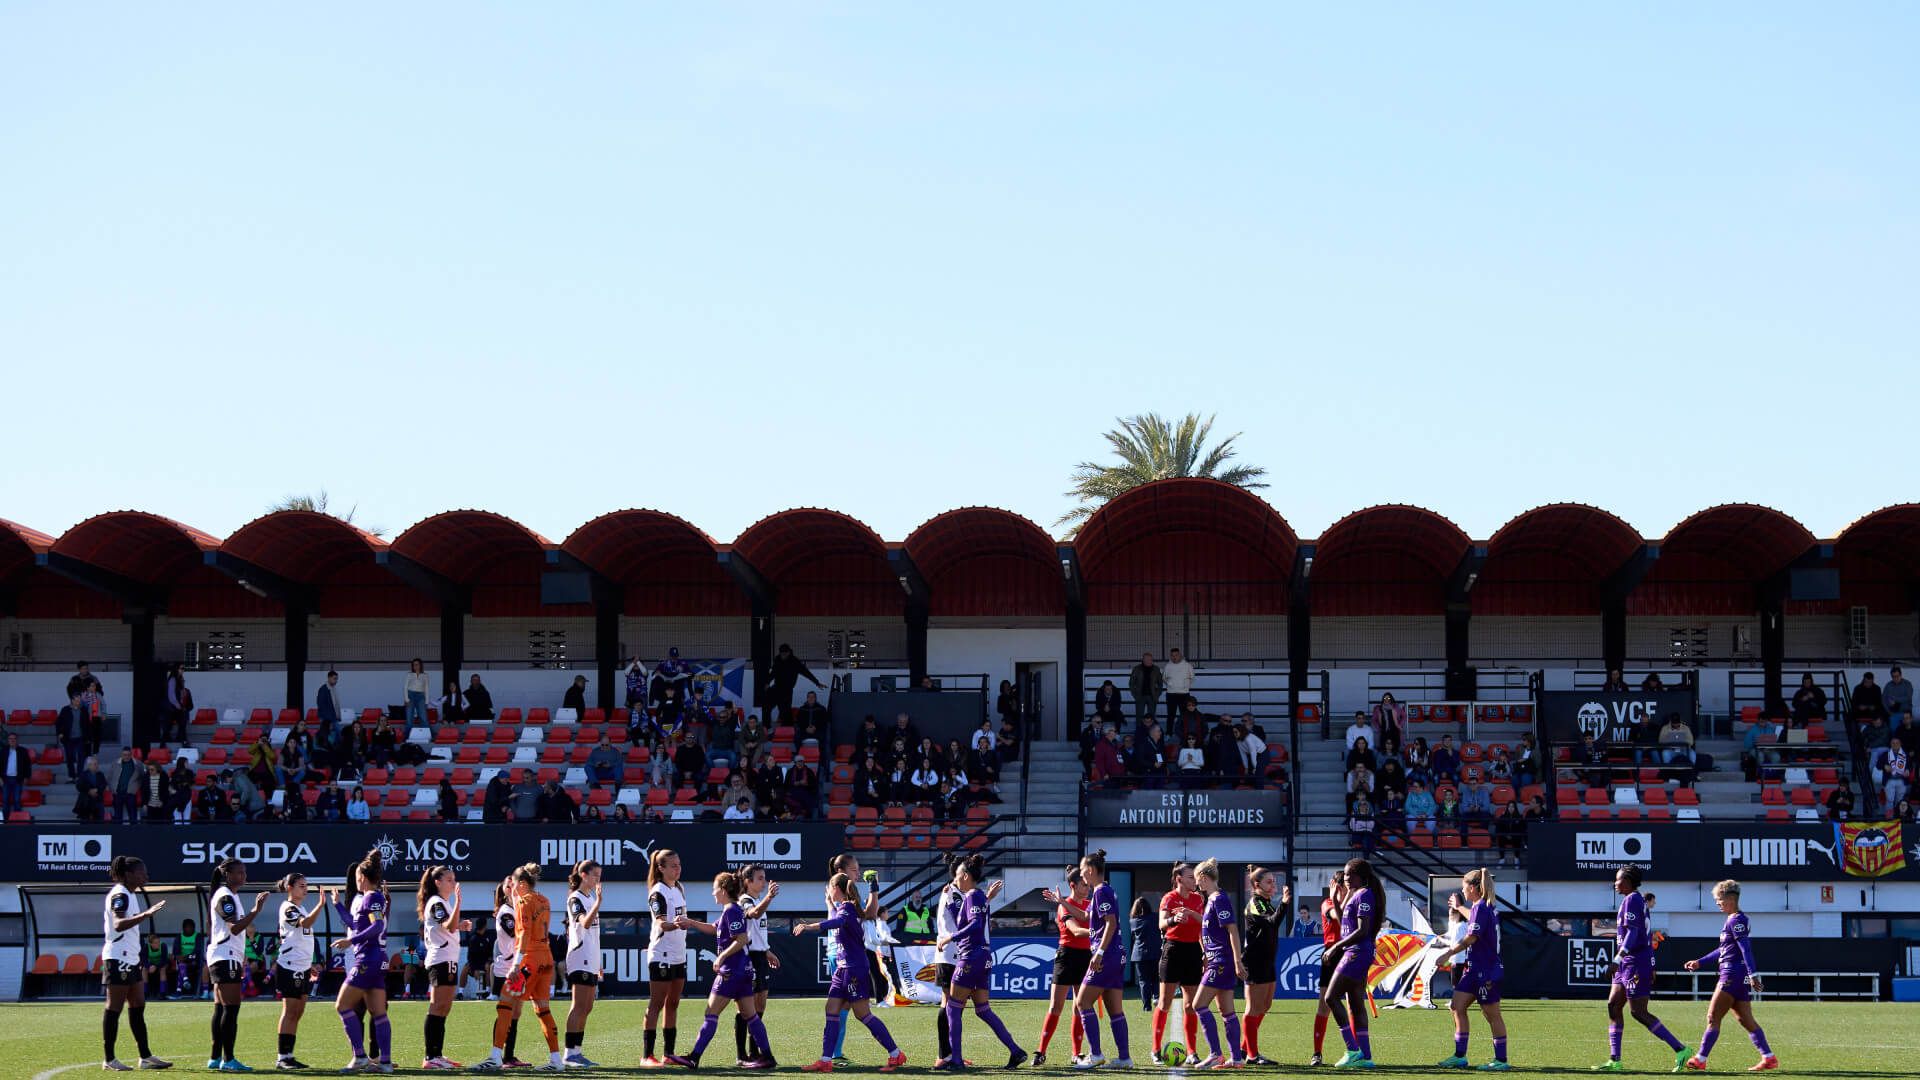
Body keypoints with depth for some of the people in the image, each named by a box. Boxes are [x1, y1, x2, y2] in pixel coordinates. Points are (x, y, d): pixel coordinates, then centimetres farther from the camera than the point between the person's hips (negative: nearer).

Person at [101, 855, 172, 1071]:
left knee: (138, 1007, 10)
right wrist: (145, 915, -40)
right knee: (115, 1008, -6)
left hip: (131, 958, 10)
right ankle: (108, 1059, -3)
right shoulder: (120, 895, -14)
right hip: (118, 958, -10)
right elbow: (118, 924, -31)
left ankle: (145, 1057, 13)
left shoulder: (130, 895, 16)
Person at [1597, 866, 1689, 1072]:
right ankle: (1614, 1061, 7)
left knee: (1638, 1012, -10)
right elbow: (1648, 935, 20)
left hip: (1635, 963, -10)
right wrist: (1650, 966, 22)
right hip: (1628, 965, 10)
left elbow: (1632, 933, -21)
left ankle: (1680, 1050, -10)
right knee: (1613, 1006, 8)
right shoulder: (1640, 900, 18)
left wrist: (1618, 958, -25)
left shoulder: (1631, 900, -12)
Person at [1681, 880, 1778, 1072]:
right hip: (1741, 977, 10)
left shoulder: (1736, 921, -12)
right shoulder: (1734, 920, 20)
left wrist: (1753, 974, -28)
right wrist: (1700, 963, 30)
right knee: (1746, 1020, 9)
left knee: (1713, 1017, -6)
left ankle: (1700, 1060, -5)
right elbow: (1723, 950, 29)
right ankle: (1769, 1058, 5)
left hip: (1733, 976, -10)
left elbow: (1745, 949, -21)